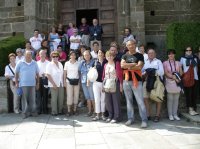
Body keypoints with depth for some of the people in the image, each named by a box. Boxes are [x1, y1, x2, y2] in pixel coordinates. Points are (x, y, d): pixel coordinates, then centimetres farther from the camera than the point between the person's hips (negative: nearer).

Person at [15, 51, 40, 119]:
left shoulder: (34, 63, 6)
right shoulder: (20, 63, 2)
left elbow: (37, 73, 11)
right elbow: (16, 73, 6)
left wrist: (37, 83, 9)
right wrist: (16, 83, 2)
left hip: (32, 84, 2)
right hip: (23, 84, -1)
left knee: (32, 99, 6)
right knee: (24, 99, 2)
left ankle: (33, 111, 17)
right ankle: (25, 113, 11)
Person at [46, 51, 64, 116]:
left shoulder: (60, 64, 12)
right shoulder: (49, 65, -6)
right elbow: (48, 75, -11)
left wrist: (63, 82, 6)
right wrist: (53, 84, -14)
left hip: (61, 84, 6)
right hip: (53, 85, -5)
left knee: (61, 98, 7)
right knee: (54, 98, -2)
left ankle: (60, 110, 21)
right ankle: (54, 112, 8)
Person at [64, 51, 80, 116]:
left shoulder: (78, 63, 4)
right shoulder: (67, 63, 2)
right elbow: (65, 73, 4)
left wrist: (79, 81, 2)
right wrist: (64, 81, -3)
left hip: (76, 81, 2)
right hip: (69, 81, -2)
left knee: (76, 96, 5)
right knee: (69, 96, -4)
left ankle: (75, 110, 15)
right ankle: (69, 110, 2)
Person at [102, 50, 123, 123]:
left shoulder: (116, 63, -2)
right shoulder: (105, 65, 13)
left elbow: (120, 74, -6)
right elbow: (103, 75, 15)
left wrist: (121, 84, -10)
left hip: (115, 84, -5)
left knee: (116, 100, -2)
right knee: (108, 101, 7)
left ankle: (116, 117, 6)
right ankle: (110, 116, 20)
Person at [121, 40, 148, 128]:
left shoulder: (139, 56, 4)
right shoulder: (125, 56, 12)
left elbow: (139, 67, -11)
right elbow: (122, 65, -6)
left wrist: (128, 67, -5)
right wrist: (133, 64, -10)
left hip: (136, 81, -3)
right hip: (126, 81, 4)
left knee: (140, 101, -5)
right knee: (129, 101, 9)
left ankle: (144, 120, 0)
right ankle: (130, 118, 19)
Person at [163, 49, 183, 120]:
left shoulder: (178, 63, 12)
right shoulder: (165, 63, 3)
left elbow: (181, 73, 8)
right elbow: (166, 73, -6)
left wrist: (177, 77, -11)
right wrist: (174, 77, -14)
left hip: (177, 82, 3)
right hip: (169, 82, -3)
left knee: (176, 99, 4)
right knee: (170, 99, -3)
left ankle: (175, 114, 11)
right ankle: (170, 115, 4)